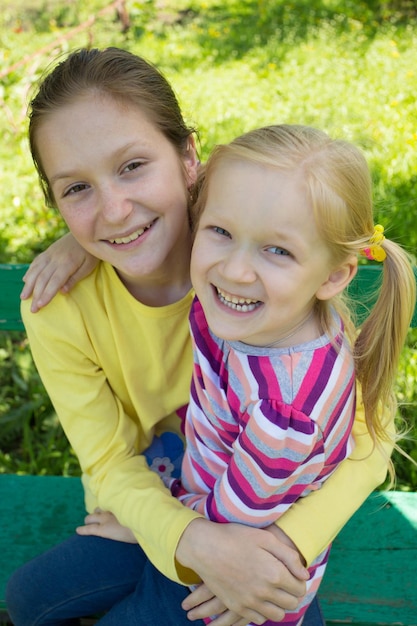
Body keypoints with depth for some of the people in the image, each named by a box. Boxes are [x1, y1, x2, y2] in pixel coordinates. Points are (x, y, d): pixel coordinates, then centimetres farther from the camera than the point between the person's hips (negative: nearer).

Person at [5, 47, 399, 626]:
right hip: (149, 514, 3)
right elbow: (112, 466, -17)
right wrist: (194, 540, -36)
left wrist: (288, 540, -36)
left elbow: (365, 441, -21)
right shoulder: (59, 309, -23)